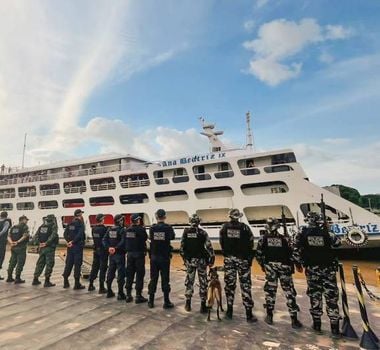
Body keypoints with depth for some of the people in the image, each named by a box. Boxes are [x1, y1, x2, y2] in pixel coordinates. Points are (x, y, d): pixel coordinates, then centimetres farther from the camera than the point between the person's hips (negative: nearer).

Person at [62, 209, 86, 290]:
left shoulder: (70, 223, 9)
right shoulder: (80, 224, -11)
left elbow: (65, 233, 5)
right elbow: (79, 235, -22)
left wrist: (69, 241, -2)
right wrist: (73, 242, -12)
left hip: (70, 247, 7)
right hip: (78, 246, -7)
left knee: (68, 263, 14)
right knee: (77, 264, 0)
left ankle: (65, 282, 22)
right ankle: (77, 284, 5)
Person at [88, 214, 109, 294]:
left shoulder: (94, 228, 3)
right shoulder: (104, 228, -17)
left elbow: (94, 238, 7)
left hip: (96, 250, 7)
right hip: (103, 250, -6)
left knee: (94, 267, 17)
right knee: (102, 269, 1)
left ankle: (91, 285, 27)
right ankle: (101, 288, 6)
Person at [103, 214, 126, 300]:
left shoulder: (109, 230, 7)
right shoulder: (122, 230, -15)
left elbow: (104, 240, 3)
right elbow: (123, 242, -25)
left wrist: (108, 247, -5)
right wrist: (116, 248, -18)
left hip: (111, 254, 7)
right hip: (120, 254, -7)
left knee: (110, 273, 17)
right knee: (121, 274, 1)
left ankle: (109, 291, 27)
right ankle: (120, 294, 5)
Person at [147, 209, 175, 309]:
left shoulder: (152, 228, -5)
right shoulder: (168, 228, -11)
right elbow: (172, 237, 7)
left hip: (154, 257, 2)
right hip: (165, 257, -2)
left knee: (153, 279, 12)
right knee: (165, 279, 5)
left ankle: (151, 301, 19)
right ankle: (166, 302, 10)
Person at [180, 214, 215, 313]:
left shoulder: (185, 232, -2)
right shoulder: (203, 233, -8)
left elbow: (182, 247, 0)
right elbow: (209, 247, -10)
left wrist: (184, 258, 11)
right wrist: (212, 259, -2)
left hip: (189, 260, 2)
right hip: (201, 260, -2)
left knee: (189, 281, 14)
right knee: (203, 283, 7)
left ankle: (188, 303, 20)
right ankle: (203, 305, 11)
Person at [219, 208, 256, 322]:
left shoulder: (224, 227, -1)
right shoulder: (245, 228, -6)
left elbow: (221, 243, 0)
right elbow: (250, 245, -5)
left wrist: (226, 254, 10)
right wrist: (250, 259, 3)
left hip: (229, 259, 2)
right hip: (243, 259, -2)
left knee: (229, 284, 10)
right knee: (245, 285, 5)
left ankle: (229, 311, 18)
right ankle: (249, 314, 9)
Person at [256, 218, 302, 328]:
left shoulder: (263, 238, -1)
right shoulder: (284, 239, -1)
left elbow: (259, 254, -2)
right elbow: (291, 254, -1)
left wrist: (262, 265, 13)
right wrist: (297, 264, 14)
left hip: (270, 267, 1)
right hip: (284, 267, 0)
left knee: (270, 290, 10)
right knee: (289, 291, 6)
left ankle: (269, 316, 18)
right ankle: (294, 319, 10)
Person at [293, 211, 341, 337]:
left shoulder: (302, 233, -7)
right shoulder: (325, 233, -7)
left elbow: (296, 251, -8)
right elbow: (338, 242, 10)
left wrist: (301, 262, 7)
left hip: (312, 269, 0)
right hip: (329, 268, 0)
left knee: (315, 295, 11)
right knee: (332, 296, 7)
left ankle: (317, 324, 20)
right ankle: (335, 327, 11)